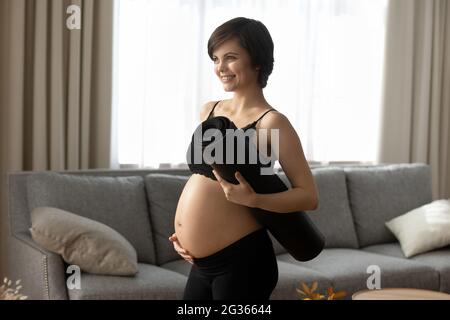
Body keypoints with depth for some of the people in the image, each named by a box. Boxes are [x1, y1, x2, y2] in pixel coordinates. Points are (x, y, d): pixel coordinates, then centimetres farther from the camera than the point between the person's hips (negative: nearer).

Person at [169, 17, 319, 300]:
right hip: (202, 263, 7)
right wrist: (183, 231, 9)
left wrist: (251, 199, -28)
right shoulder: (210, 111, 9)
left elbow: (309, 196, -14)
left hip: (242, 260, -7)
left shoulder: (270, 122, -11)